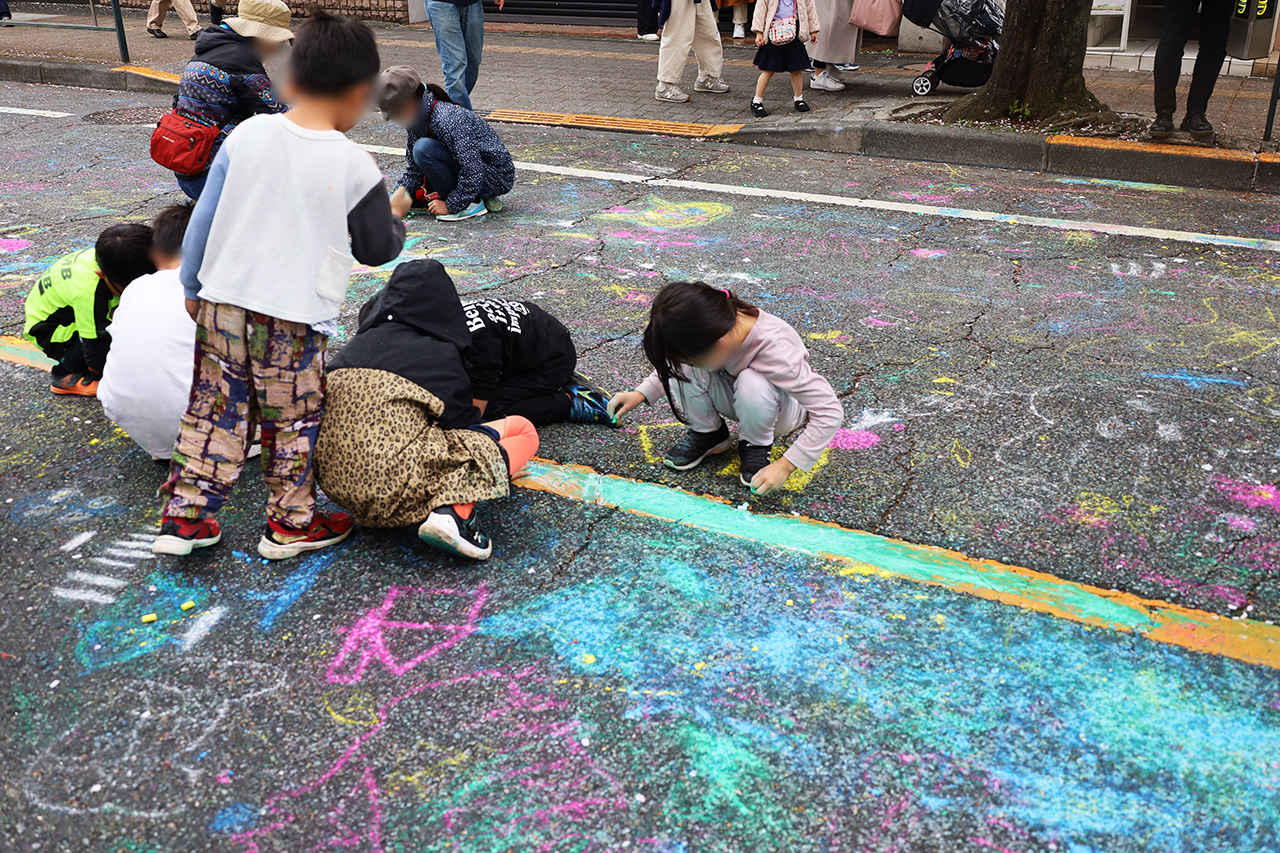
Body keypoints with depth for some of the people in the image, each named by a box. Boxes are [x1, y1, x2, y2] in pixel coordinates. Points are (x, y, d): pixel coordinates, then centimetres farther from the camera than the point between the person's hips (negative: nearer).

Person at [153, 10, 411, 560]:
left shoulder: (248, 134, 0)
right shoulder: (353, 165, -10)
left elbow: (203, 217, 5)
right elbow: (377, 250, 1)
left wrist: (192, 287, 16)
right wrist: (395, 216, 21)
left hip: (222, 303, 4)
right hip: (293, 320, -4)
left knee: (214, 411, 16)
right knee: (293, 421, 12)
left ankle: (183, 516, 23)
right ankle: (291, 523, 25)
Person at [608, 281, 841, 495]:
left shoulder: (776, 352, -39)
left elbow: (830, 412, -36)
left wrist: (785, 466, -37)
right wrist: (641, 393, -10)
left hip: (778, 409, -4)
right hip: (735, 399, 4)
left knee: (752, 382, -38)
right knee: (682, 368, -23)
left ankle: (757, 445, -8)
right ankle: (708, 433, -1)